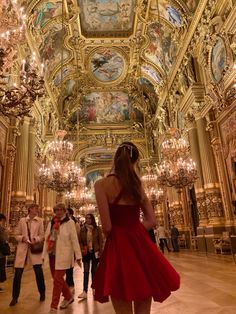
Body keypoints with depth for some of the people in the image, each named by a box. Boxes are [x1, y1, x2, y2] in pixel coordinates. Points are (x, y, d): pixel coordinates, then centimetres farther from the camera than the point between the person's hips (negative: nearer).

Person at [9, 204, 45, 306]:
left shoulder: (40, 221, 2)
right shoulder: (22, 220, 6)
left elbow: (42, 235, 2)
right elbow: (17, 235, 9)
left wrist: (35, 239, -16)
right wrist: (22, 238, -10)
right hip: (22, 248, 1)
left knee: (39, 272, -1)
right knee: (18, 273, 2)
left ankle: (42, 293, 22)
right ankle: (15, 297, 21)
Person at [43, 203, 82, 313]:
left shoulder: (69, 222, -7)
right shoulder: (51, 223, 9)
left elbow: (74, 240, -8)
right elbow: (46, 239, 11)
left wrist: (78, 256, -9)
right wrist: (44, 255, 8)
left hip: (63, 255, -6)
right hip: (52, 255, 6)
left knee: (57, 280, -4)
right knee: (58, 279, 15)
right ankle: (68, 297, 37)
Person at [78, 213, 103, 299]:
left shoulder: (97, 229, -3)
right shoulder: (82, 229, 2)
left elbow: (101, 240, -2)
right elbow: (80, 241, 6)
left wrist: (100, 251, -7)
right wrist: (82, 249, -7)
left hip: (95, 252, -1)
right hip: (86, 252, 1)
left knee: (94, 271, 11)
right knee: (86, 272, 0)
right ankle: (85, 291, 2)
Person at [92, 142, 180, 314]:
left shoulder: (102, 184, -9)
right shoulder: (137, 184, 6)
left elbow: (107, 226, -12)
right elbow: (151, 221, 6)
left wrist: (116, 237, 7)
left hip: (119, 246, -5)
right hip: (141, 245, 5)